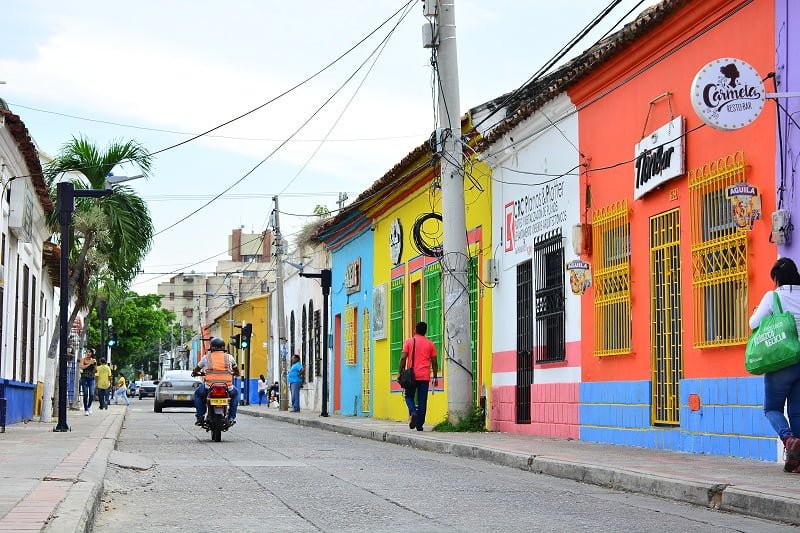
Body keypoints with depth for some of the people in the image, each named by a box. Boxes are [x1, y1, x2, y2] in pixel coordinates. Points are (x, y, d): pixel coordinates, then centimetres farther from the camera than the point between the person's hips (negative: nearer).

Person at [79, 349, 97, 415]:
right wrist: (89, 363, -14)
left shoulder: (93, 360, 9)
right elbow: (82, 367, -12)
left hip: (91, 378, 2)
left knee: (92, 394, -6)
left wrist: (95, 363, -6)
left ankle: (89, 406, 19)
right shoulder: (83, 359, 3)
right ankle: (86, 410, 4)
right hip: (84, 378, -2)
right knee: (85, 394, -4)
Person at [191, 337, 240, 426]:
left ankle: (200, 417, 18)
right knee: (235, 393, 35)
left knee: (198, 393, 31)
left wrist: (196, 373, 45)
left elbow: (195, 372, 22)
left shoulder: (206, 357, 9)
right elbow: (237, 372, 27)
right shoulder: (229, 357, 11)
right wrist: (232, 373, 49)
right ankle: (231, 417, 23)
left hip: (210, 388, -1)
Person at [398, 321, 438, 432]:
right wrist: (435, 377, 14)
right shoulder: (430, 344, 7)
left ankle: (413, 412, -16)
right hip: (425, 376, 1)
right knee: (422, 400, 5)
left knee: (409, 396, 13)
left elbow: (403, 358, -5)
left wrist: (400, 372, 1)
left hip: (412, 375, -1)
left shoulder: (409, 341, 1)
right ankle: (419, 425, 3)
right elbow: (434, 362, 8)